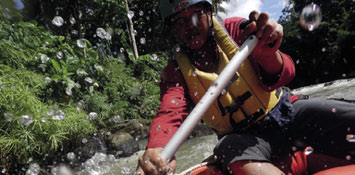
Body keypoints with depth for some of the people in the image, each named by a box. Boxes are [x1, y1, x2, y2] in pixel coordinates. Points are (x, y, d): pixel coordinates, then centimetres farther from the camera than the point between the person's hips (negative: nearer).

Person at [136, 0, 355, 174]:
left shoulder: (235, 30, -1)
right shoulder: (176, 71, 0)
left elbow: (283, 75, -9)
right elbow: (170, 112, -18)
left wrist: (266, 52, -34)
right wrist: (157, 149, -41)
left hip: (285, 111, 2)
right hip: (242, 135, -1)